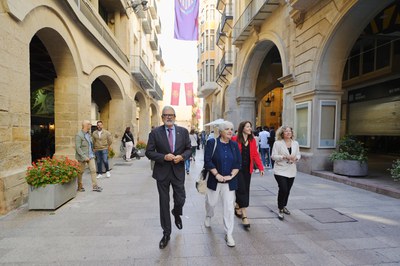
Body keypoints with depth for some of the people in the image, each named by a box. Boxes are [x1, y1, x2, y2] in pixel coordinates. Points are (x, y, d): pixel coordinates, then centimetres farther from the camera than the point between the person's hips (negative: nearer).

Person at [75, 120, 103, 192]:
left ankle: (95, 186, 6)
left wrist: (92, 154, 11)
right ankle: (80, 187, 24)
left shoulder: (88, 134, 9)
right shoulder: (79, 135, -14)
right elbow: (77, 148, -18)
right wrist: (84, 157, -21)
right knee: (81, 172, 8)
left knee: (93, 170, 1)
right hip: (82, 156, -6)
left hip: (90, 156, 7)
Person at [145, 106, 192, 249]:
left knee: (180, 200, 7)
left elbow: (189, 149, 6)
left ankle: (176, 214, 45)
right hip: (162, 172, -1)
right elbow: (149, 152, -5)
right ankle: (166, 233, 27)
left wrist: (181, 157, -14)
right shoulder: (155, 132, -5)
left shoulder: (183, 131, 1)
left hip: (178, 171, 1)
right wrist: (164, 157, -19)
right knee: (164, 203, 9)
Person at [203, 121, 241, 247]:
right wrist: (217, 174, -16)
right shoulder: (212, 142, -8)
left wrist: (231, 175, -9)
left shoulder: (234, 145, 2)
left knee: (229, 207, 2)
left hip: (230, 181, 2)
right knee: (211, 202, 18)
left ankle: (228, 234, 17)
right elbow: (207, 161, -13)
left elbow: (238, 163, 2)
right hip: (214, 180, -2)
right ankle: (208, 216, 51)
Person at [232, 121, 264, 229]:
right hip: (238, 169, -5)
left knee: (246, 190, 13)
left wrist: (261, 167, -1)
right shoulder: (234, 139, -9)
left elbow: (255, 155, 6)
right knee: (242, 190, -8)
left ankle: (237, 207, 37)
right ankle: (244, 216, -2)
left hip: (247, 170, 6)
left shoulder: (252, 141, 7)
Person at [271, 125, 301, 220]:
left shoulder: (295, 143, 7)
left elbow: (298, 154, 14)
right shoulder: (277, 143, -8)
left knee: (287, 190, 13)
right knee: (283, 189, -14)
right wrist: (284, 157, -22)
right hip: (280, 171, -5)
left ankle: (284, 206, 36)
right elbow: (273, 156, -11)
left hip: (291, 171, 5)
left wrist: (296, 158, -9)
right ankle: (280, 209, 4)